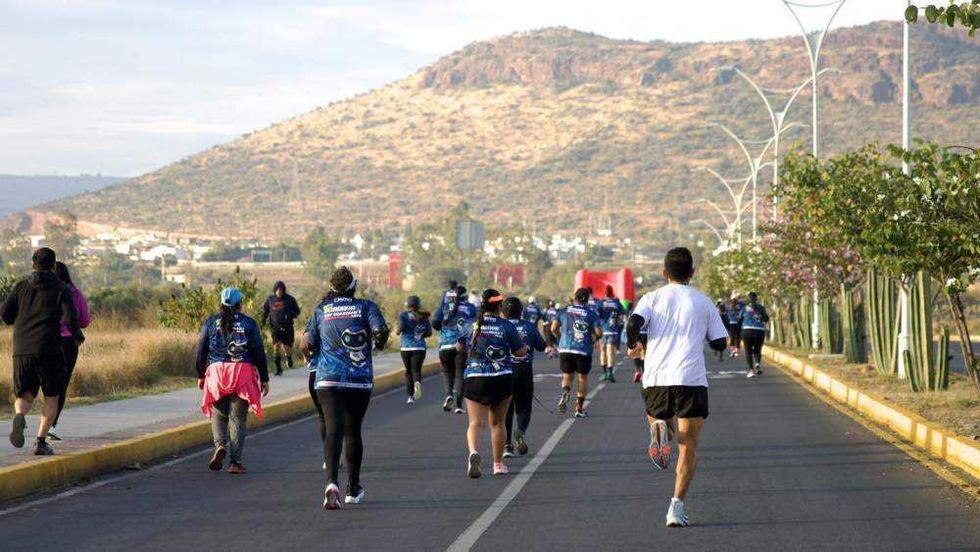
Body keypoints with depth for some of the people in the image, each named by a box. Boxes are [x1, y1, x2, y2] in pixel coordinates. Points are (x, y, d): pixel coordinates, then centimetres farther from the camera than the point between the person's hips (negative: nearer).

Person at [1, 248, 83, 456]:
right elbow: (70, 318, -9)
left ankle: (19, 417, -21)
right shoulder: (61, 290, 3)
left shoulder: (21, 286, 11)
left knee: (24, 396, 13)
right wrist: (78, 336, 11)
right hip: (48, 351, -2)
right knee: (52, 397, 14)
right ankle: (41, 440, 1)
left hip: (22, 350, 2)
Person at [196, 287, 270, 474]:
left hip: (216, 371, 1)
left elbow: (201, 351, 11)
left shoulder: (211, 322, 8)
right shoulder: (248, 323, 5)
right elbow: (259, 352, 3)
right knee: (238, 418, 3)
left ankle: (220, 445, -10)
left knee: (218, 414, 16)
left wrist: (201, 376, 21)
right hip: (243, 373, -1)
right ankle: (235, 461, -1)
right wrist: (264, 379, 8)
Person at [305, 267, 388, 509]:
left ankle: (332, 482, -34)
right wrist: (378, 342, 9)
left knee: (333, 429, -11)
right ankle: (353, 489, 24)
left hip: (329, 380, 0)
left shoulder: (321, 310, 4)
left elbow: (310, 343, 5)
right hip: (360, 380, 1)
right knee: (353, 431, 15)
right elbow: (381, 330, -13)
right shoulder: (366, 306, 1)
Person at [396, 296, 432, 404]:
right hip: (419, 348, 0)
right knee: (416, 370, 2)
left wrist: (396, 330, 9)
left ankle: (410, 396, 9)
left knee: (408, 371, 13)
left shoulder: (403, 316, -2)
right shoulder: (424, 316, 5)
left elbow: (398, 330, -13)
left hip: (406, 347, 0)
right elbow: (429, 333, 6)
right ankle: (417, 382, -33)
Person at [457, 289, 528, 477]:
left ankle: (474, 451, -33)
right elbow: (520, 352, 0)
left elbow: (459, 348, 14)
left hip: (474, 379, 0)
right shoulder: (507, 327, -4)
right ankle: (498, 464, 21)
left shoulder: (471, 326, 2)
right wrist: (526, 347, 22)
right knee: (497, 423, 14)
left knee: (476, 422, -4)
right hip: (502, 379, 0)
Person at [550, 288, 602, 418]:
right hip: (584, 351, -1)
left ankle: (565, 392, -21)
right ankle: (579, 408, 12)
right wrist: (594, 340, 14)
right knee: (583, 379, 13)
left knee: (567, 376, 12)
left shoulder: (564, 312, 6)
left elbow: (554, 328, 0)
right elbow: (599, 332, -7)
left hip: (565, 349, 1)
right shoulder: (591, 314, 1)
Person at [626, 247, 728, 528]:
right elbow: (719, 343, 9)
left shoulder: (653, 298, 8)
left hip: (655, 378, 1)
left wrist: (634, 346, 10)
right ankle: (677, 506, -12)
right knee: (689, 445, 2)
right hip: (691, 379, -1)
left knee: (661, 420, 25)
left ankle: (659, 430, -13)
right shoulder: (703, 302, 9)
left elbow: (633, 323, -10)